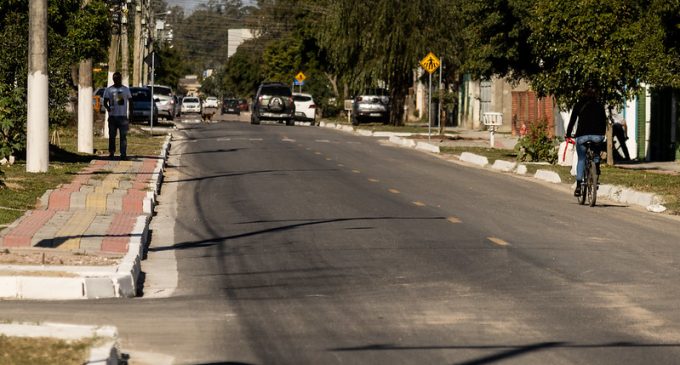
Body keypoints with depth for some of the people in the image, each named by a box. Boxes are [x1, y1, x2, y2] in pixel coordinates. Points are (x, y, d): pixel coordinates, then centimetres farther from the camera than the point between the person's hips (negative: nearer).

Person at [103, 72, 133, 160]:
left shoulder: (126, 89, 8)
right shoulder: (108, 90, 7)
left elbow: (130, 102, 11)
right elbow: (105, 102, 2)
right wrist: (108, 107, -21)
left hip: (123, 116, -1)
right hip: (112, 116, 1)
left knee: (123, 136, -5)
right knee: (112, 136, 4)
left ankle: (123, 154, -5)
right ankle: (111, 152, 13)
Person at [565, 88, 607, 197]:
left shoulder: (579, 105, 12)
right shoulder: (600, 106, 16)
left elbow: (572, 121, 12)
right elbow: (604, 122, 21)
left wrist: (568, 134, 22)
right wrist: (602, 134, 33)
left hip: (582, 135, -1)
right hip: (597, 136, 1)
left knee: (581, 159, 10)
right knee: (596, 155, 27)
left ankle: (578, 186, 1)